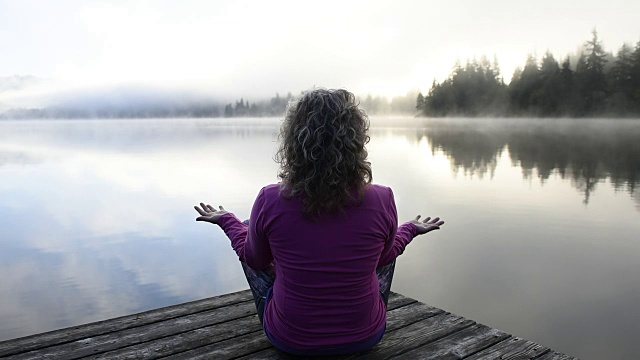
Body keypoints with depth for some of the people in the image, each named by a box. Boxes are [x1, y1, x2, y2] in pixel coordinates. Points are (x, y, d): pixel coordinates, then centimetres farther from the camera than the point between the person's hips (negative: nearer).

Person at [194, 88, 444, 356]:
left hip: (289, 339, 0)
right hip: (365, 337, 1)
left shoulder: (270, 201, -24)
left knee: (245, 231, 20)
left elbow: (254, 260, -3)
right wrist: (411, 229, 20)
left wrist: (227, 220, 15)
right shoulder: (382, 201, -22)